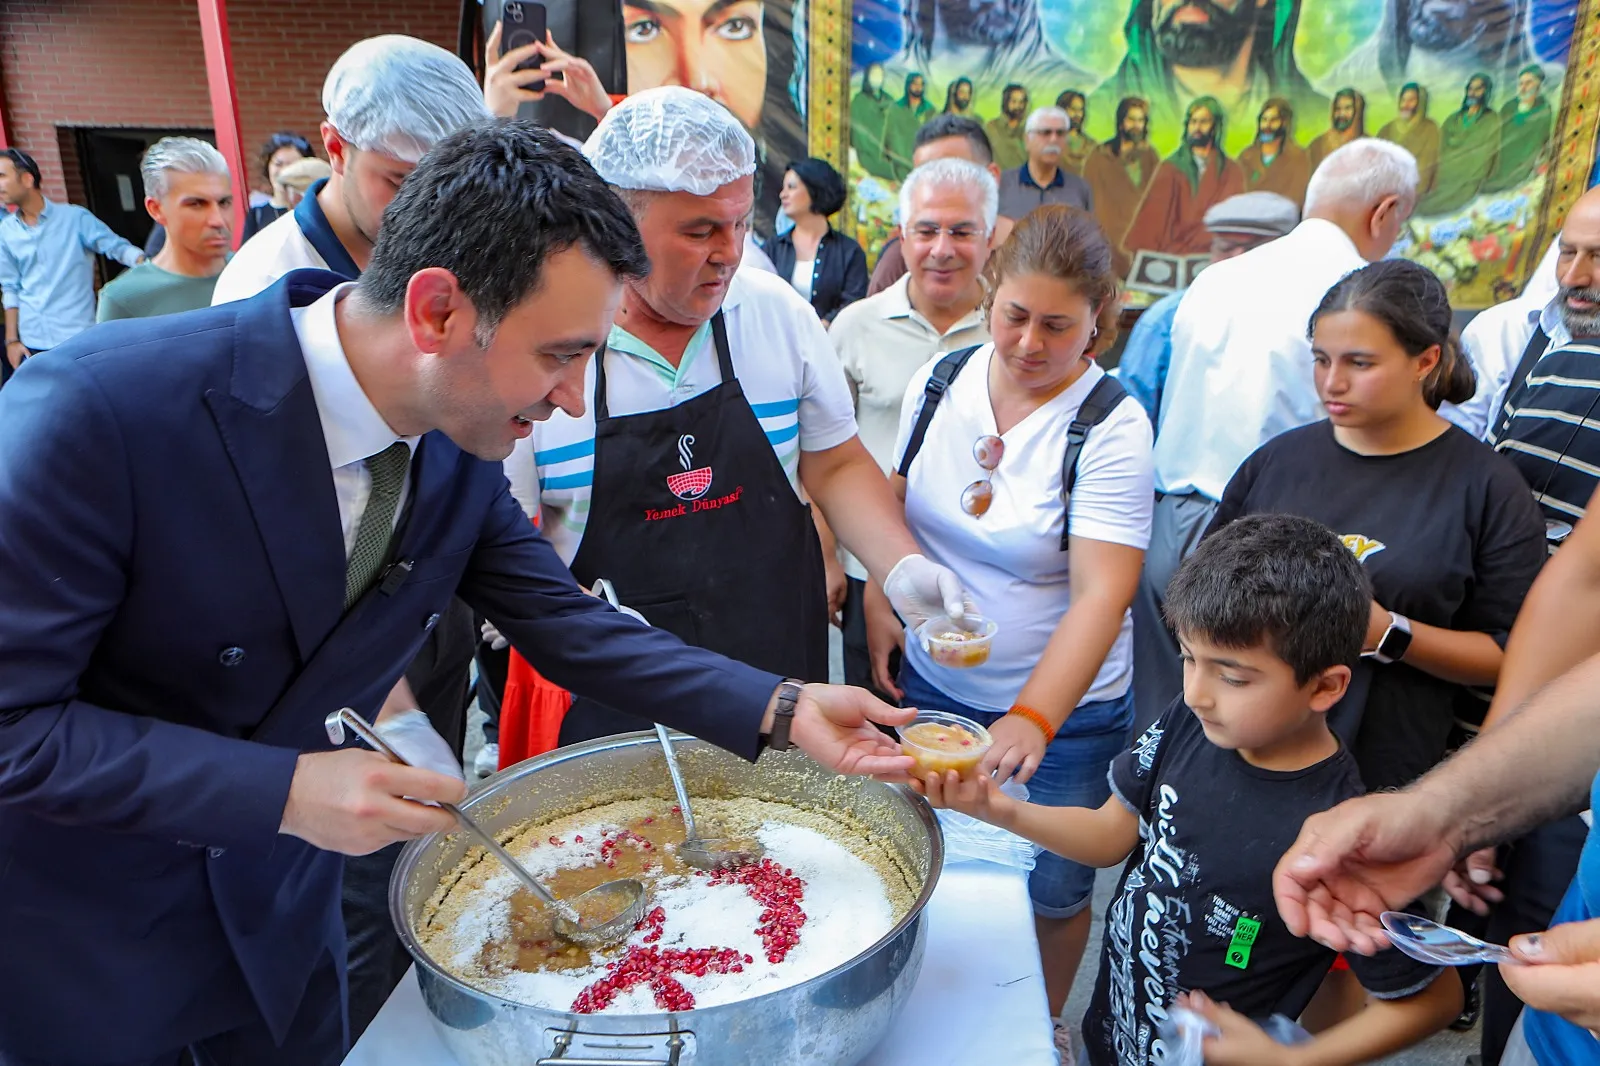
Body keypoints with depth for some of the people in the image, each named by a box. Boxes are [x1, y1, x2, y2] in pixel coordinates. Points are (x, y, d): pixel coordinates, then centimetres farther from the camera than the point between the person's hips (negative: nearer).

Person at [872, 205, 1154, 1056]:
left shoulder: (1111, 427, -18)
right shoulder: (939, 381, -4)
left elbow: (1101, 593, -25)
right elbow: (890, 503, 9)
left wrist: (1032, 720, -35)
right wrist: (878, 602, -4)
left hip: (1063, 707, -3)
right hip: (931, 683, 4)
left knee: (1051, 892, 13)